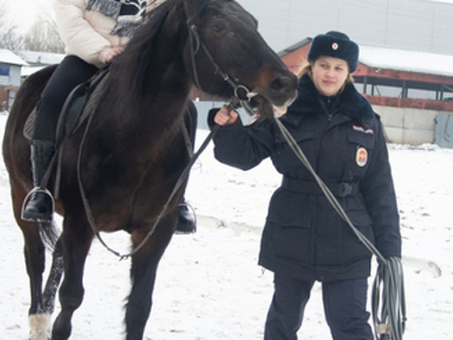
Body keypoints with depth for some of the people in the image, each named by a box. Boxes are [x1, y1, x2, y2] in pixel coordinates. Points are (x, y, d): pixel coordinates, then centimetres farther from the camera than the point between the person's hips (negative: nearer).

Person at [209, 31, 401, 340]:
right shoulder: (286, 113, -1)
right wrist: (228, 127, -24)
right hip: (291, 241, 1)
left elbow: (380, 191, 2)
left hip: (347, 245, -1)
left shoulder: (366, 123, 0)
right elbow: (246, 154, -3)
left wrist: (390, 248, -2)